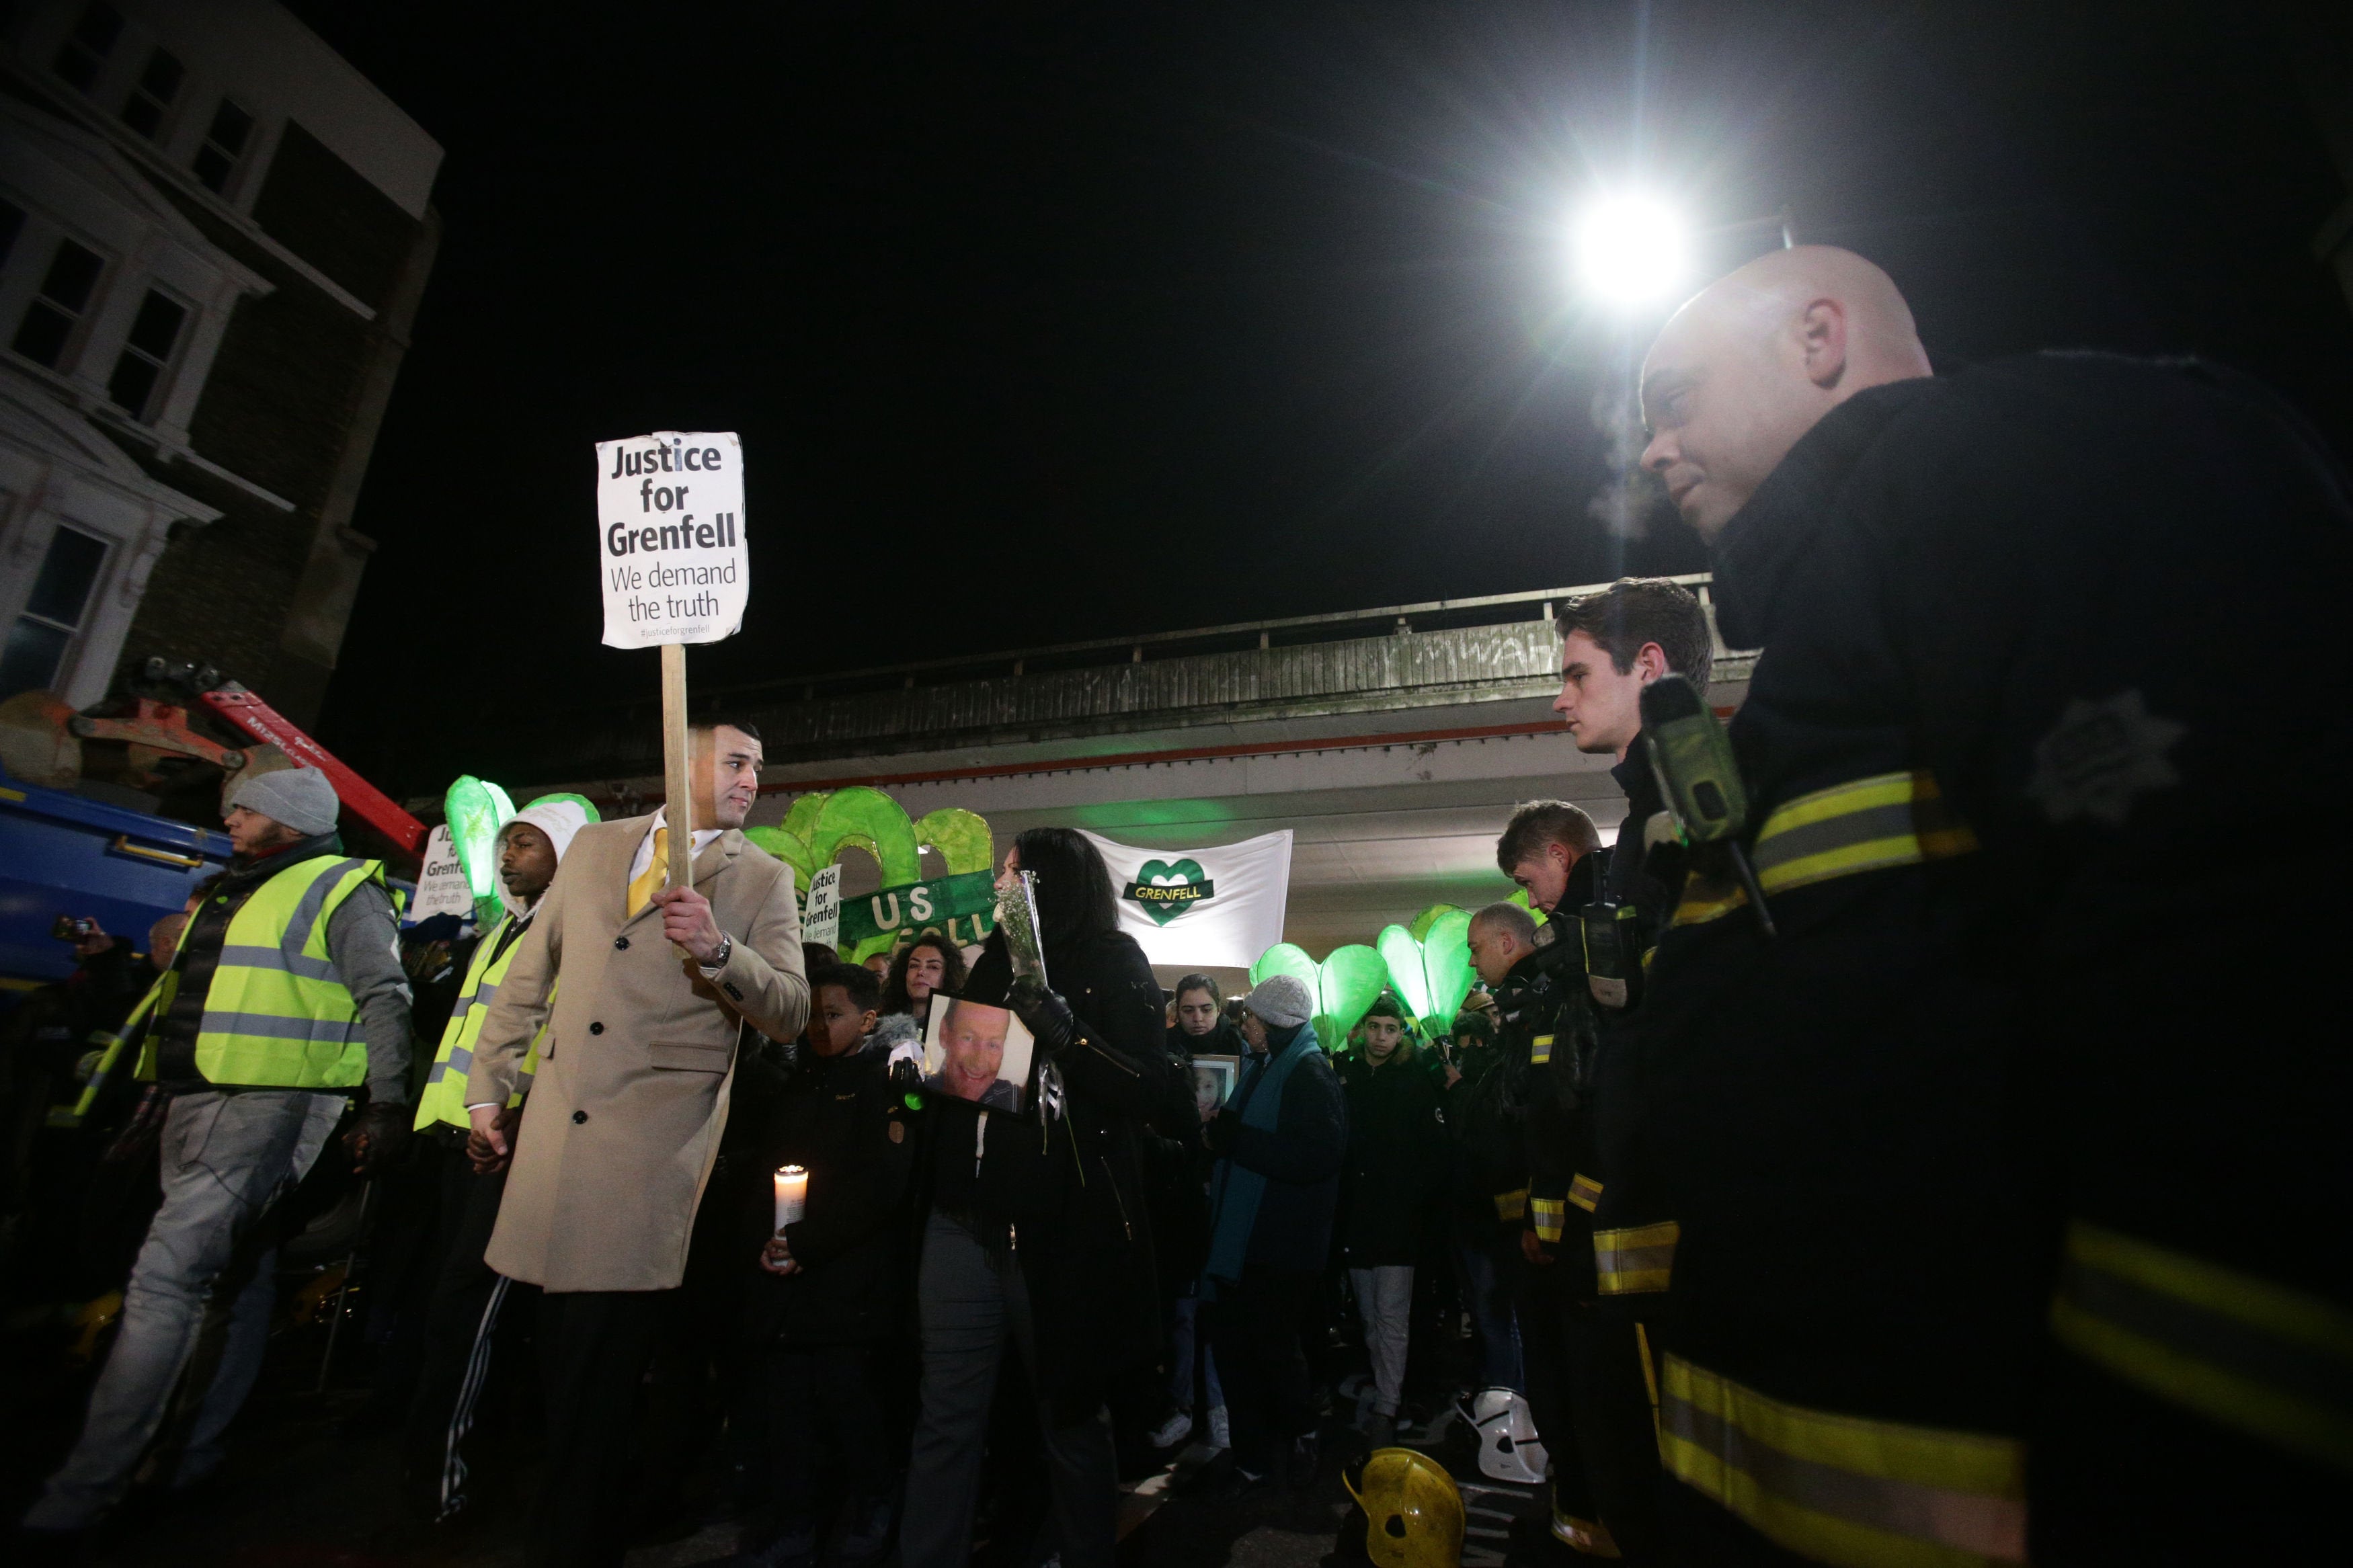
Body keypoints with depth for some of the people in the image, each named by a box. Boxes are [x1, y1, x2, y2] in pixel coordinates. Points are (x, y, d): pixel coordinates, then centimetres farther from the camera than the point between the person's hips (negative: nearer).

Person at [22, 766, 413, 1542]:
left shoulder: (342, 890, -6)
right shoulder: (231, 894, 22)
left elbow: (384, 999, -13)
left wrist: (387, 1102, -18)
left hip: (267, 1103, -8)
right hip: (195, 1103, 9)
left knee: (164, 1278, -13)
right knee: (232, 1280, 14)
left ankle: (86, 1486, -6)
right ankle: (189, 1461, 22)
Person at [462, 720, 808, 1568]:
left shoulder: (763, 878, 2)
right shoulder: (595, 845, 13)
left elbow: (790, 1010, -5)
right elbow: (530, 971, 17)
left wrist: (717, 949, -21)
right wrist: (488, 1082, 13)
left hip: (655, 1138, -3)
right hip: (555, 1123, 4)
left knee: (601, 1362, -1)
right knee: (559, 1348, 11)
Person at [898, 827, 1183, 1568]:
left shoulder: (1112, 962, -4)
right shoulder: (994, 961, 14)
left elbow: (1157, 1095, -11)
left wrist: (1068, 1036, -23)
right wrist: (921, 1063, 4)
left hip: (1060, 1234, -4)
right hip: (966, 1223, 5)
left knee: (1072, 1420, 11)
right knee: (947, 1418, 8)